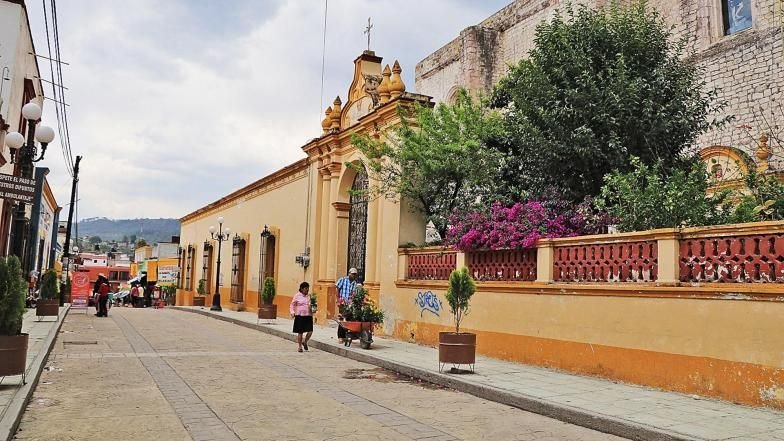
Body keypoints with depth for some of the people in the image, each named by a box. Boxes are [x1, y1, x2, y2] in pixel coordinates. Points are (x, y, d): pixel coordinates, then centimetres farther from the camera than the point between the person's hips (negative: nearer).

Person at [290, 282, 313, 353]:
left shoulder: (309, 296, 9)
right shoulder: (297, 296, -2)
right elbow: (292, 305, 2)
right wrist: (292, 312, -12)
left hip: (308, 316, 3)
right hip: (300, 316, -3)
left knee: (310, 331, -5)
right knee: (300, 332, 3)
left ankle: (305, 342, 23)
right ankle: (299, 346, 19)